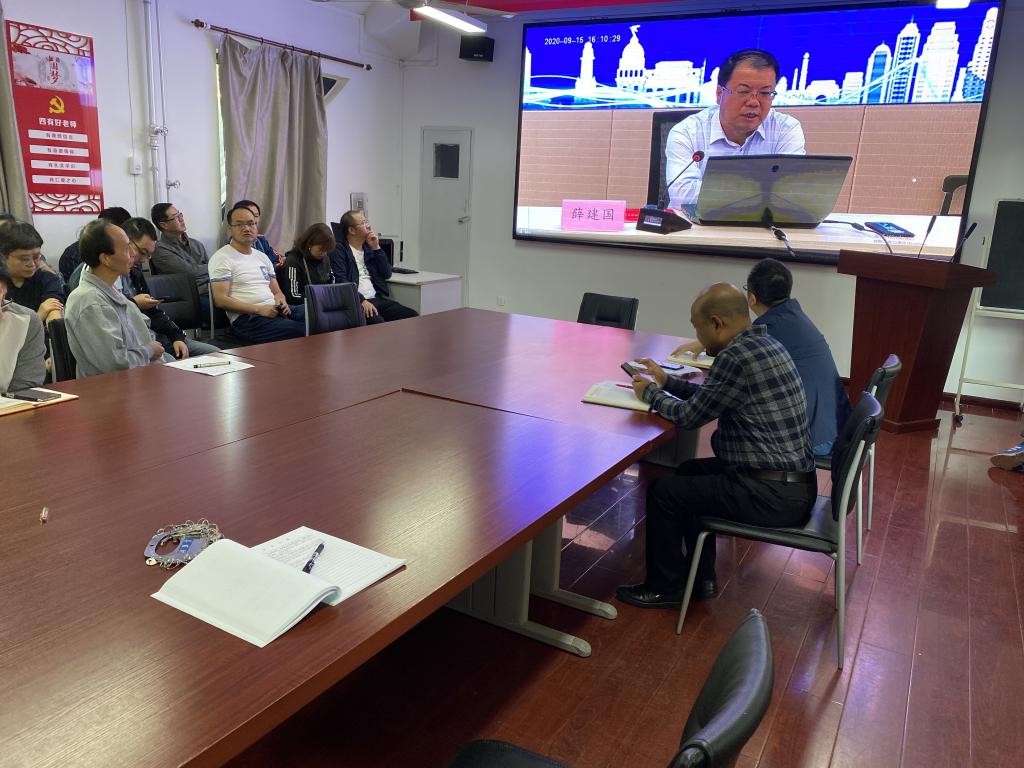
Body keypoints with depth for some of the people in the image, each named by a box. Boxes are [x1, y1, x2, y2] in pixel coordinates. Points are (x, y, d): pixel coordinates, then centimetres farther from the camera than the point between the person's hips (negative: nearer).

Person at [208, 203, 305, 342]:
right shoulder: (221, 258, 2)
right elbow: (221, 300, -7)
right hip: (247, 318, -7)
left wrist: (282, 302, -1)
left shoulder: (262, 257, 25)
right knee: (301, 331, -33)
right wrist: (259, 310, -15)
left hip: (275, 310, 7)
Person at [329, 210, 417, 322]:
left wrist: (376, 248, 6)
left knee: (414, 317, -16)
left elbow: (387, 274, 16)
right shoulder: (339, 251, 2)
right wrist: (362, 300, -23)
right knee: (378, 323, -37)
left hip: (379, 299, 6)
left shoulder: (369, 248, 21)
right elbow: (341, 281, -10)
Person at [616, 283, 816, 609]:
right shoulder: (764, 343, 8)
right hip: (794, 483, 10)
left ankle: (664, 588, 16)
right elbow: (710, 396, 19)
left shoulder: (737, 356, -22)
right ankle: (702, 578, 30)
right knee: (689, 472, 24)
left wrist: (650, 392, 4)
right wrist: (666, 381, 20)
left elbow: (690, 416, -12)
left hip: (774, 495, -10)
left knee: (663, 491, -2)